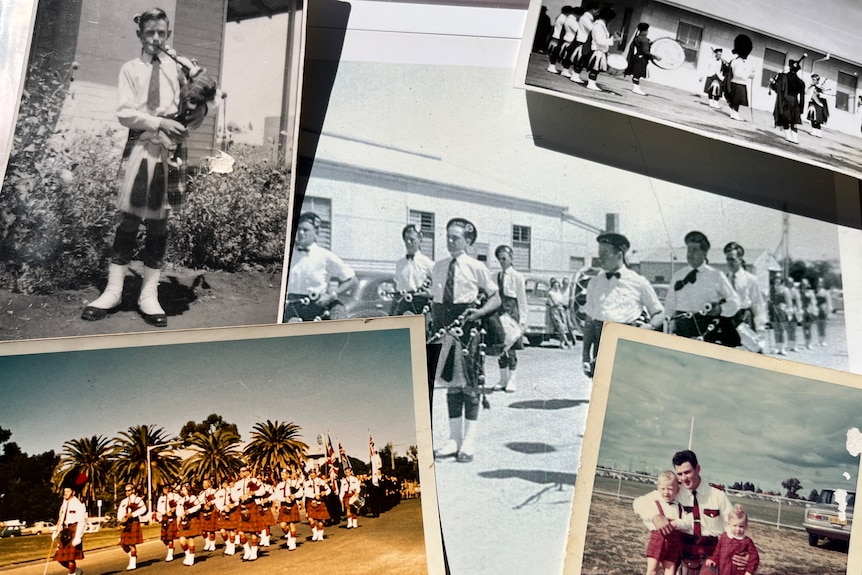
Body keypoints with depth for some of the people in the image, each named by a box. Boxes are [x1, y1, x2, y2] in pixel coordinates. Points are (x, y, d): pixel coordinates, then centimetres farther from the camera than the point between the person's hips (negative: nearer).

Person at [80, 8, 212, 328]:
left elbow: (198, 106, 14)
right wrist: (159, 122, -15)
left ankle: (149, 293, 7)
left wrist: (186, 125, -5)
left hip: (171, 146, 1)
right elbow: (125, 113, -2)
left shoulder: (176, 67, 12)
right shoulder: (130, 69, 8)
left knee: (159, 220, 2)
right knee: (129, 218, -4)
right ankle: (114, 290, 4)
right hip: (141, 144, -1)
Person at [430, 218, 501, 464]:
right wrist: (436, 327, 4)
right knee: (451, 382, 10)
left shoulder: (476, 267, -2)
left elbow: (496, 298, 1)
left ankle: (469, 441, 10)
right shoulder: (438, 267, 11)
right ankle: (454, 438, 19)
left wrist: (480, 312, -15)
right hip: (445, 327, 4)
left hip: (468, 328, -4)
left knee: (469, 383, 1)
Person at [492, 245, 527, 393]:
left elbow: (522, 299, -2)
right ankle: (503, 378, 16)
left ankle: (511, 380, 7)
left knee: (511, 347, -2)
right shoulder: (496, 276, 11)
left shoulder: (517, 276, -2)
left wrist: (522, 319, -4)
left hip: (511, 310, -5)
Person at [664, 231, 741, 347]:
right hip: (682, 329, 2)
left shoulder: (716, 276, 7)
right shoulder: (678, 276, 14)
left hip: (708, 329, -2)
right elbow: (669, 305, 15)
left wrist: (720, 309, -11)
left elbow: (734, 301, 8)